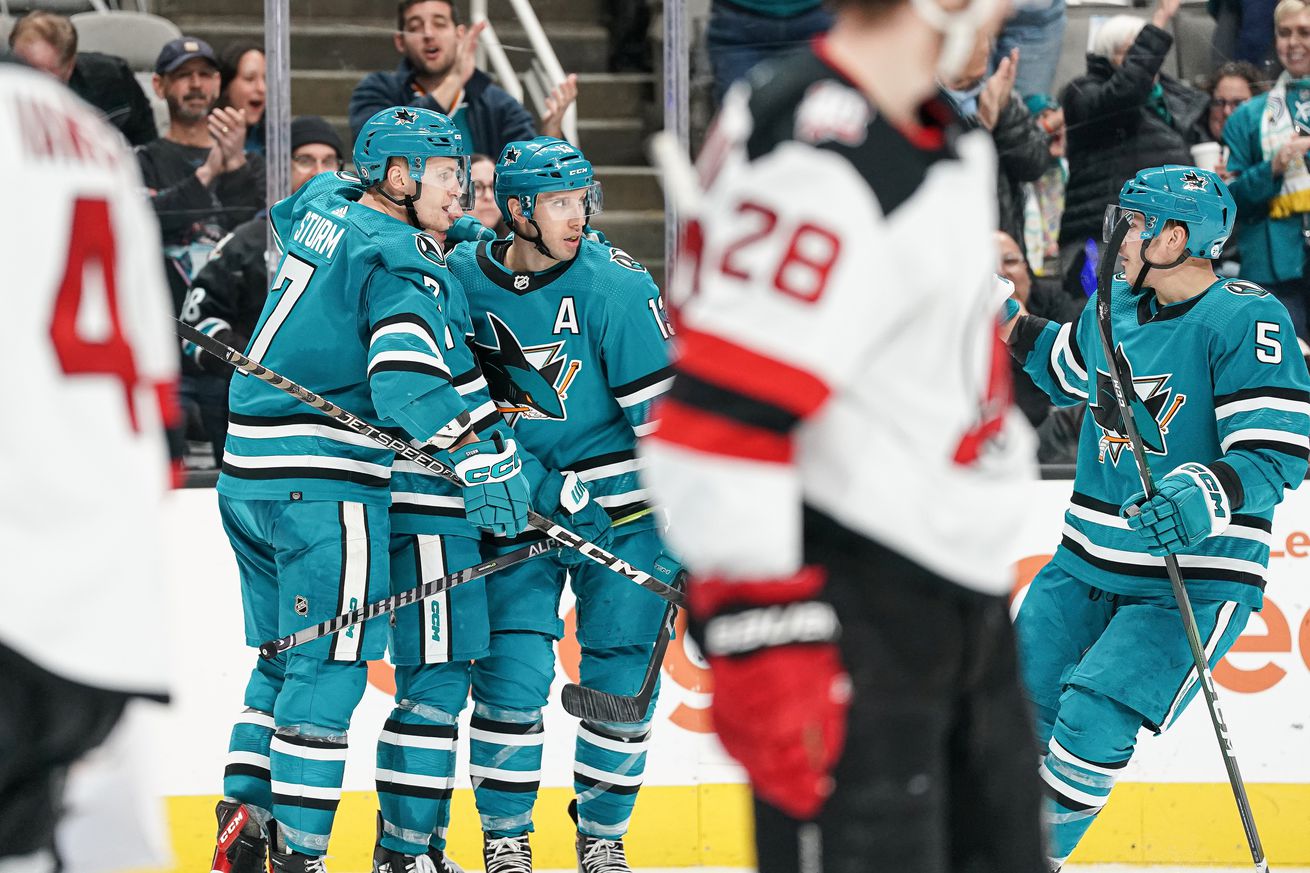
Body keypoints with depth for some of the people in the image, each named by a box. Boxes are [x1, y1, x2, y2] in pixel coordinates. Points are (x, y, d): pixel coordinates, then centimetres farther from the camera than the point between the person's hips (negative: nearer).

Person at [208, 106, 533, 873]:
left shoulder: (324, 206, 12)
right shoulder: (395, 257, -12)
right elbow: (408, 376, -26)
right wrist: (481, 458, -34)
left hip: (251, 473, 9)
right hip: (325, 480, -9)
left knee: (285, 658, 17)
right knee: (330, 665, -7)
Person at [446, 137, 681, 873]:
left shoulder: (613, 284, -13)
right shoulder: (463, 277, -4)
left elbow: (663, 406, -12)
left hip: (618, 506, -1)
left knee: (622, 679, 1)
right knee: (512, 671, -8)